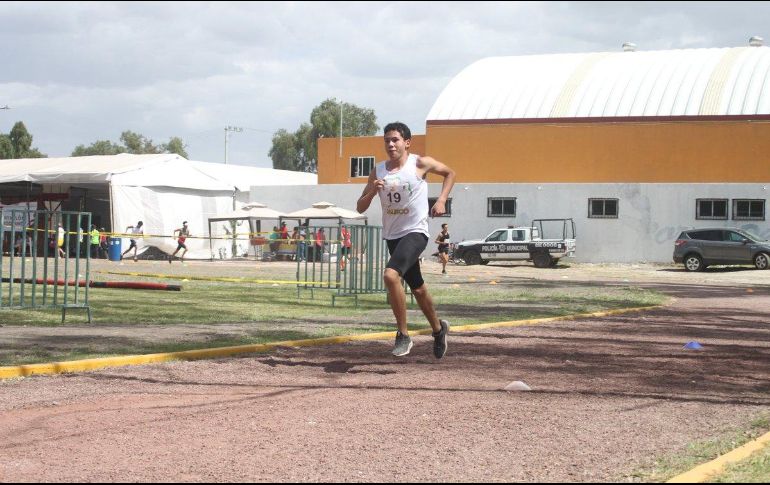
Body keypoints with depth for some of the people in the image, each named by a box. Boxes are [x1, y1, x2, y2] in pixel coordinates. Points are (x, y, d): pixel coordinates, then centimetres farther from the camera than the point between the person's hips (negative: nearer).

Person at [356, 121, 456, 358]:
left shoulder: (420, 164, -9)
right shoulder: (378, 172, 2)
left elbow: (449, 173, 9)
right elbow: (360, 208, 4)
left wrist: (441, 200, -4)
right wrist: (372, 191, -16)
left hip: (415, 232, -6)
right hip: (392, 236, 6)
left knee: (391, 275, -27)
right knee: (417, 287, 18)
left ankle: (403, 335, -16)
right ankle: (438, 329, 41)